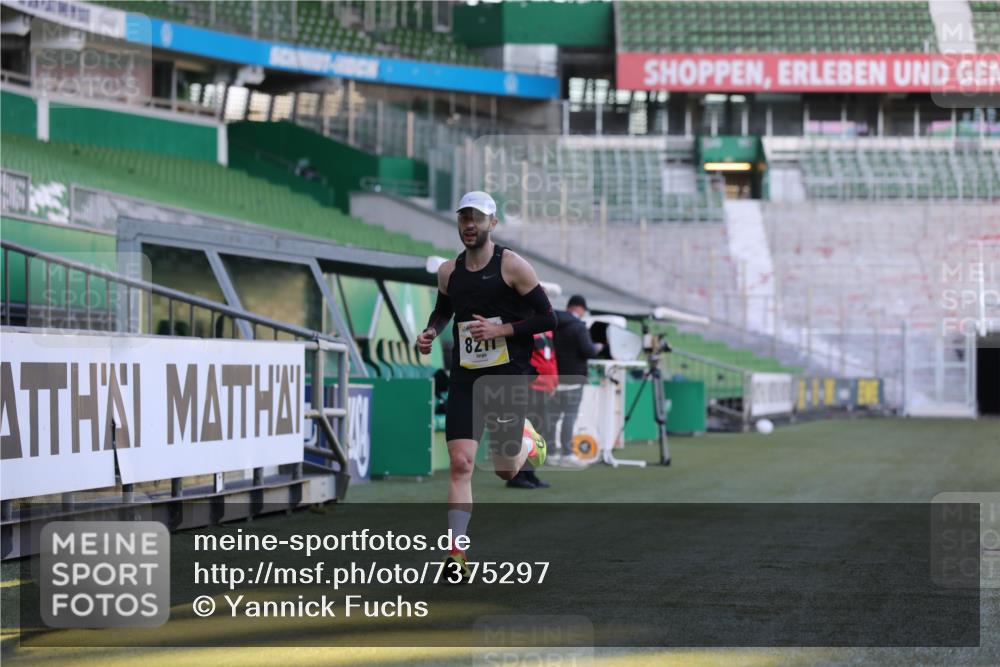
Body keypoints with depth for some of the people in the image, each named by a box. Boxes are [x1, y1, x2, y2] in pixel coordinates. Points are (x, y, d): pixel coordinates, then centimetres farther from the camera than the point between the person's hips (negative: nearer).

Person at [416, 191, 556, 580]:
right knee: (460, 462, -12)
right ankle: (457, 553, -12)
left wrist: (500, 330, -17)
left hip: (508, 376, -3)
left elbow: (546, 318, -7)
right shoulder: (448, 271, 7)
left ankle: (530, 446, 44)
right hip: (465, 379, 3)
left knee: (505, 469, 7)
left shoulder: (512, 266, -8)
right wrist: (431, 332, 6)